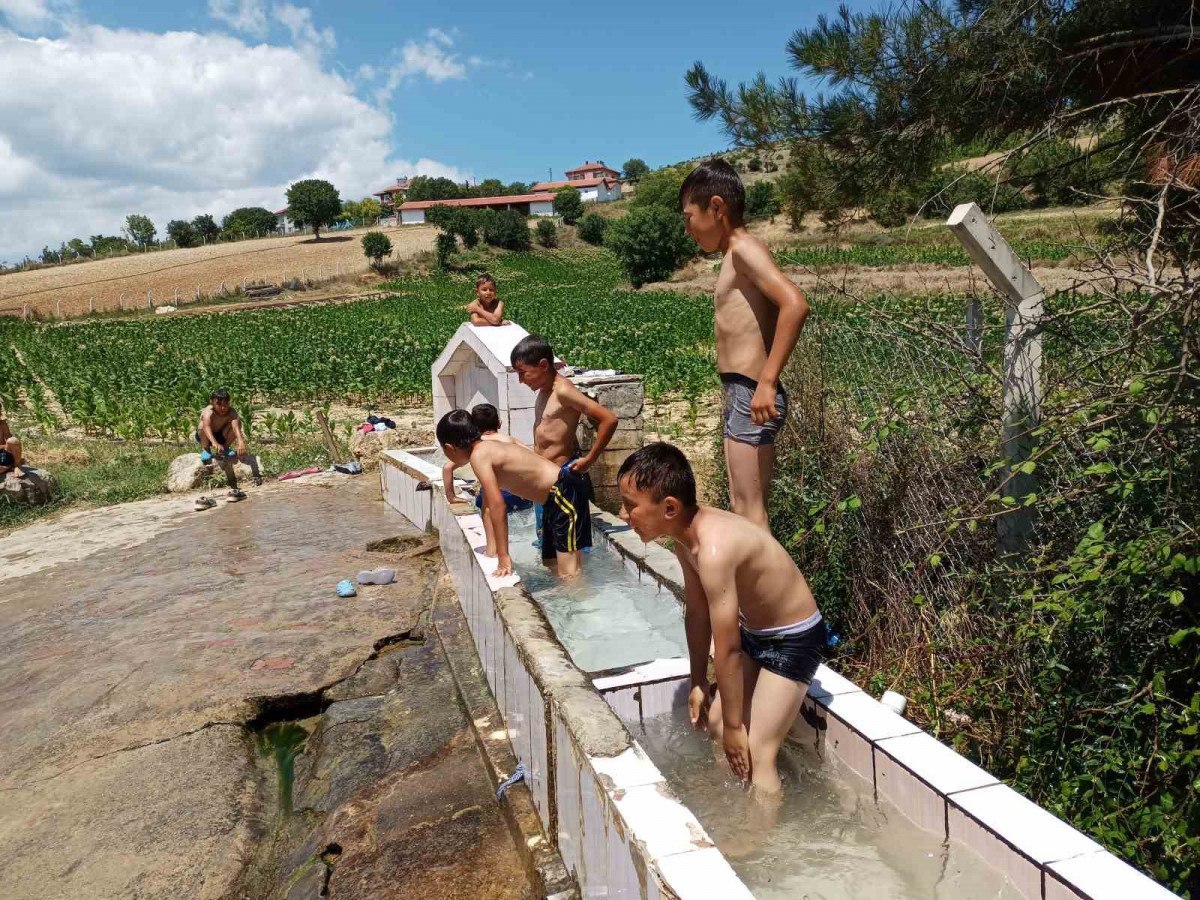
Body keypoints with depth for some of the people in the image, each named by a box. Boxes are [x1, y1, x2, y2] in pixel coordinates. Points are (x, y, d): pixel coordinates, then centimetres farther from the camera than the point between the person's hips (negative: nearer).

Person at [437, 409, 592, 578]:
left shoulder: (479, 455, -16)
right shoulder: (487, 448, 12)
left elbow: (497, 505, -24)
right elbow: (489, 505, 17)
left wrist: (503, 557, -21)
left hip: (566, 491, -10)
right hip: (558, 494, 10)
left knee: (569, 575, -11)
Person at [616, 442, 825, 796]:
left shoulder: (713, 549, -35)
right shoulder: (686, 535, -7)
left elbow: (727, 650, -27)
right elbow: (697, 613, 5)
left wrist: (734, 725, -17)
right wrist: (698, 683, 12)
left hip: (794, 639, -9)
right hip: (755, 633, 9)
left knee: (754, 755, -8)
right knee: (713, 722, 14)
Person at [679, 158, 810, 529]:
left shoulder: (744, 248, -11)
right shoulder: (735, 255, 17)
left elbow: (795, 304, -25)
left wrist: (767, 382, -28)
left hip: (750, 394, -10)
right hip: (740, 395, 10)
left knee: (749, 510, -5)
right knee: (743, 507, 16)